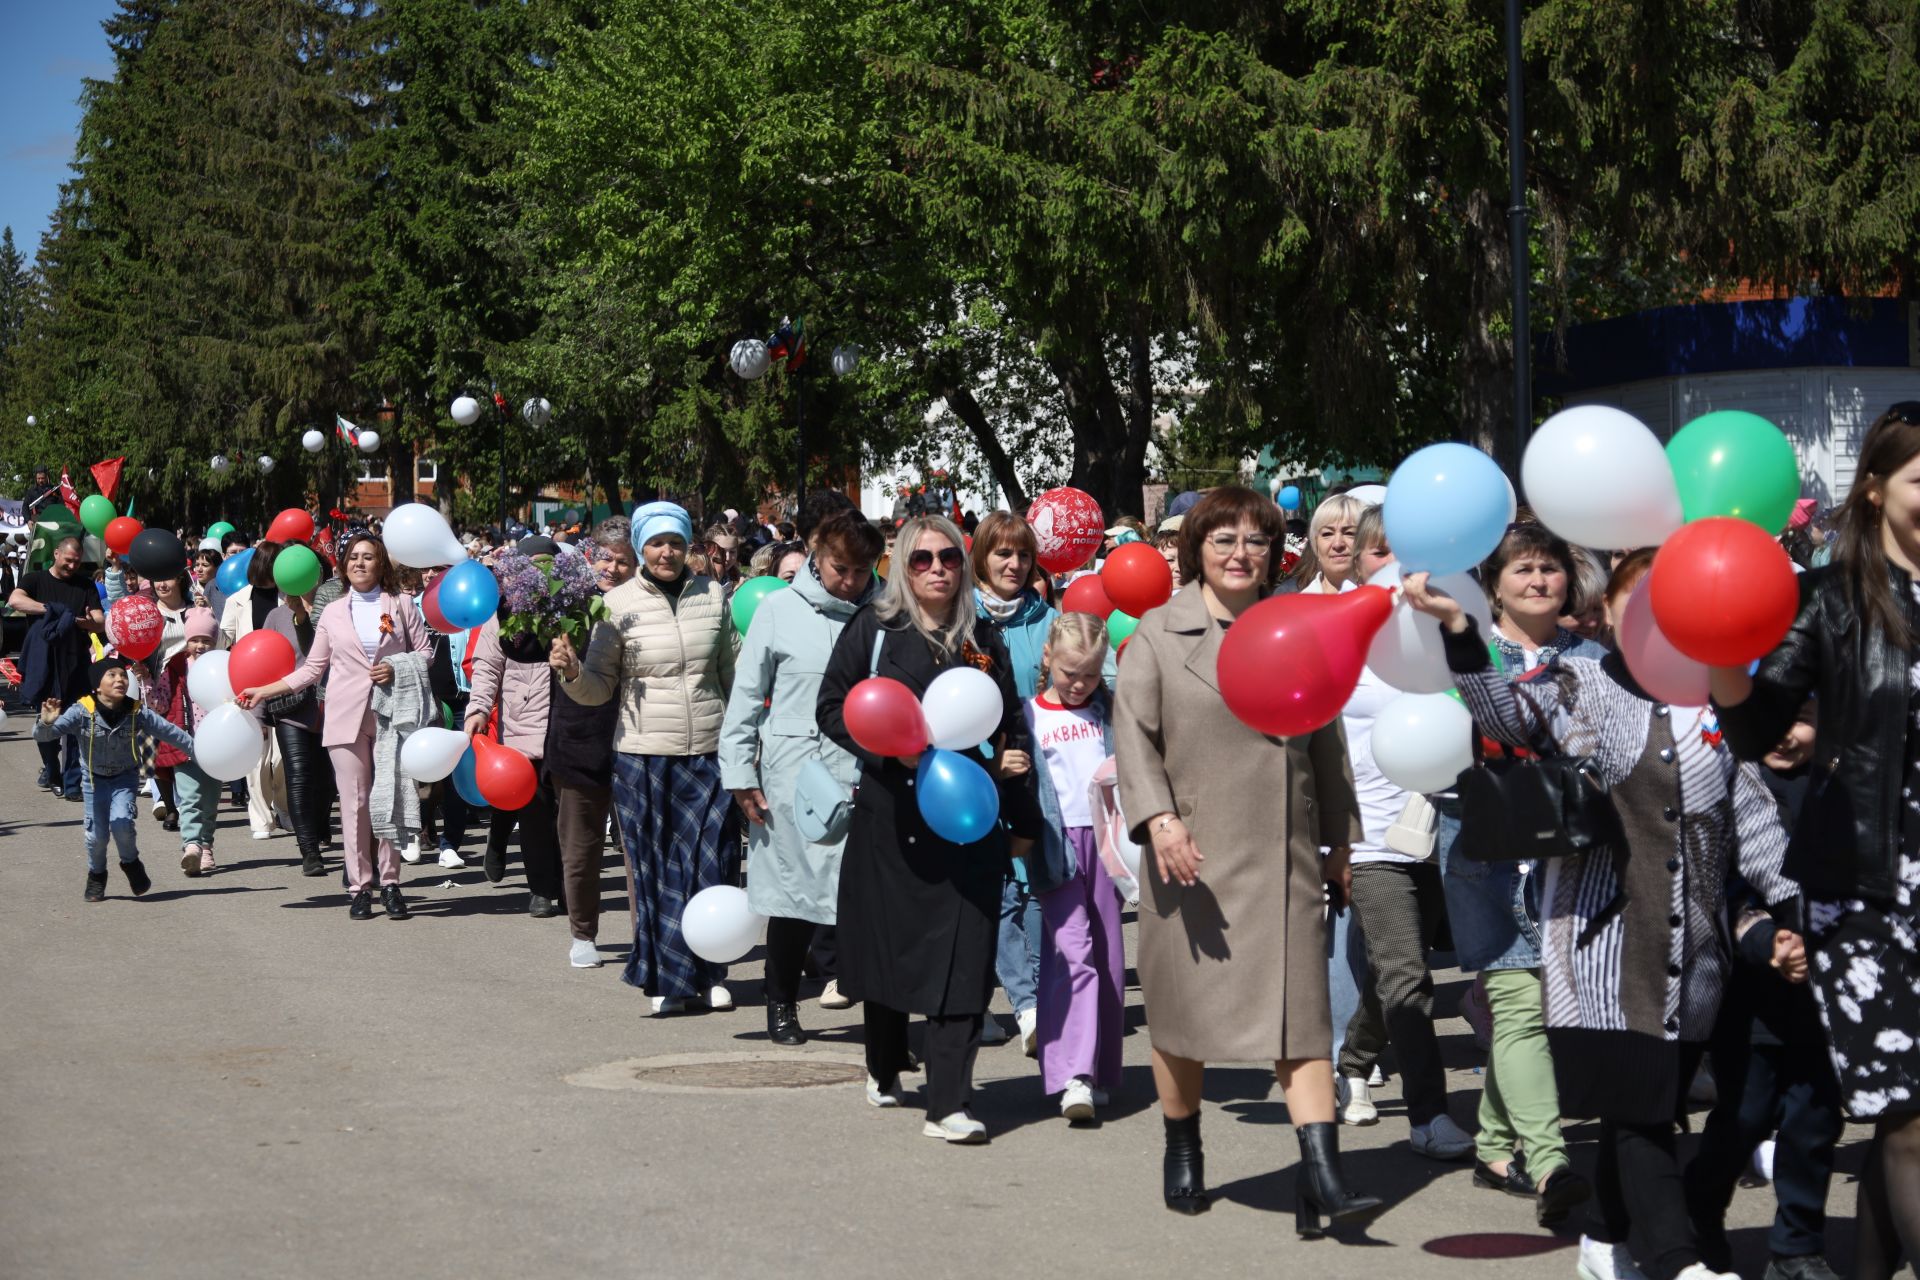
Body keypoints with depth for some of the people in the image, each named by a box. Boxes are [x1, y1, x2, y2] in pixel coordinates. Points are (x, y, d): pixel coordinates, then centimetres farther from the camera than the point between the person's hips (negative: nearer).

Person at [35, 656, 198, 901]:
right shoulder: (82, 712, -22)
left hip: (125, 777, 0)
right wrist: (46, 724, -50)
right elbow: (41, 736, -27)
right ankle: (96, 875, 31)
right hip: (94, 778, 0)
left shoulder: (138, 713, -18)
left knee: (122, 823, -22)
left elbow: (171, 733, -11)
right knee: (96, 833, -1)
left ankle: (131, 863, 10)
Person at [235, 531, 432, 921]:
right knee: (354, 802, 0)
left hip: (392, 713, -1)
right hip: (347, 716, 1)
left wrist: (396, 670, -10)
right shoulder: (332, 613, 11)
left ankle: (390, 883, 7)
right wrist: (263, 692, 8)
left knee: (390, 798, -1)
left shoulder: (401, 607, 8)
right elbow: (312, 669, 13)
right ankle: (359, 887, 5)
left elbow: (424, 653, 8)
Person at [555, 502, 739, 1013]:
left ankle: (712, 974, 16)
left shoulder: (712, 595, 6)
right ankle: (668, 978, 12)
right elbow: (598, 688, 2)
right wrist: (572, 672, -18)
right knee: (655, 869, 3)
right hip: (643, 755, -1)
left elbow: (732, 674, 14)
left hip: (709, 752, 1)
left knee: (712, 864, 3)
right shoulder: (620, 602, 0)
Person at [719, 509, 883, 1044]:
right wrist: (740, 773, 2)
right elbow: (747, 695, 7)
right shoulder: (780, 609, 4)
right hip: (794, 775, 0)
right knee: (796, 895, 6)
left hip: (867, 778, 0)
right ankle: (781, 1004, 22)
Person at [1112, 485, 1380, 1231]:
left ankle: (1322, 1175, -12)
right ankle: (1181, 1151, 28)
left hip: (1283, 855, 2)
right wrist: (1160, 818, -19)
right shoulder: (1159, 633, 3)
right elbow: (1133, 731, -5)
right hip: (1192, 853, -1)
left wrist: (1341, 841, 18)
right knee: (1183, 1004, 8)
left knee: (1300, 1007, -7)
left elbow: (1326, 743, 17)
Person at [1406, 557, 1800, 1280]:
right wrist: (1457, 629, -33)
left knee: (1644, 1104, 9)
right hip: (1604, 937, -3)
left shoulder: (1718, 705, 10)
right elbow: (1505, 710, -17)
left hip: (1693, 949, 3)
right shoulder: (1578, 688, 2)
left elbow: (1754, 820, 13)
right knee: (1636, 1101, -7)